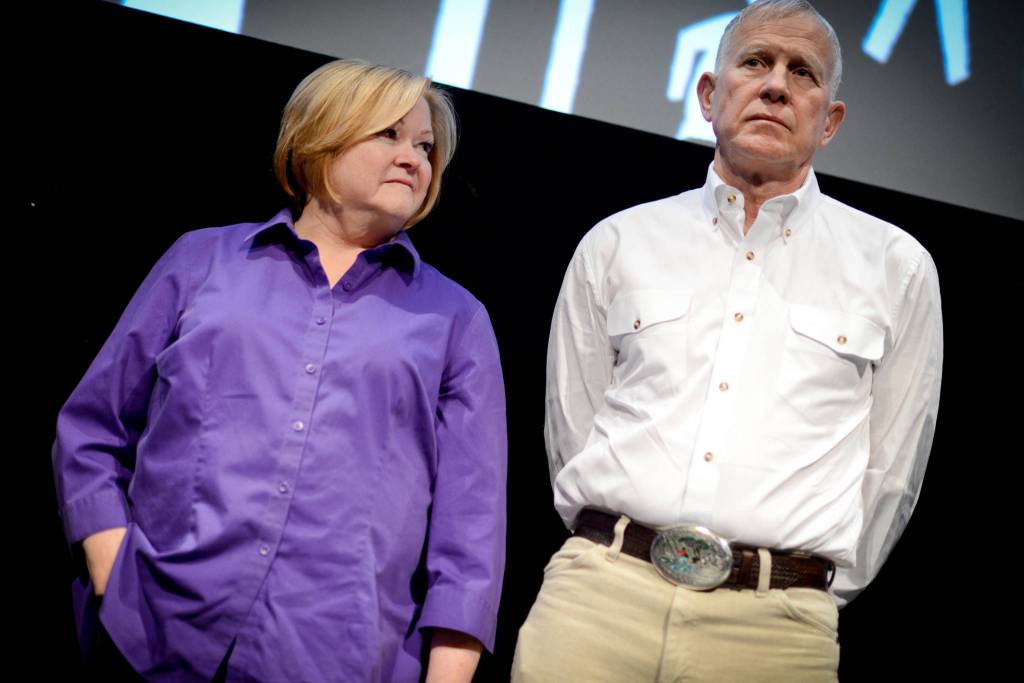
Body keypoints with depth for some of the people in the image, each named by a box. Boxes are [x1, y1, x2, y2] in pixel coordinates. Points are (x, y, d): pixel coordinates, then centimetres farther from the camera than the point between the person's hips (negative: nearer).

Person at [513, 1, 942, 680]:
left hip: (774, 624, -1)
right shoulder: (616, 244, 10)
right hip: (601, 595, 1)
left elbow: (890, 474, 10)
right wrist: (617, 558, 11)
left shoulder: (896, 265, 7)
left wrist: (805, 599, 11)